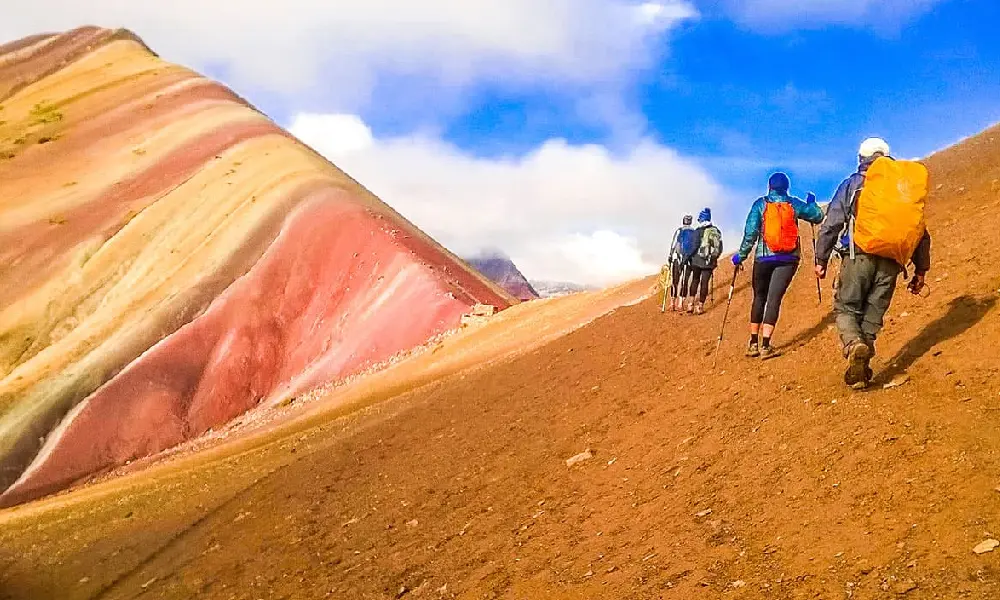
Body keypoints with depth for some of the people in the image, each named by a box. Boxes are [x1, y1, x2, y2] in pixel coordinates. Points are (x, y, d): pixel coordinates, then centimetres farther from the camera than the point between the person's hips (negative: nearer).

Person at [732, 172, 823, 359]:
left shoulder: (760, 204, 0)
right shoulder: (794, 204, 3)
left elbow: (750, 233, -4)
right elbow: (818, 216, 13)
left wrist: (741, 256, 3)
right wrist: (811, 202, 33)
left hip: (764, 258, 0)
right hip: (789, 259, 0)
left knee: (759, 297, 14)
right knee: (774, 298, -3)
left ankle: (753, 343, 17)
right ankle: (765, 345, -12)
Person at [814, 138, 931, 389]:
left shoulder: (852, 184, 8)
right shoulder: (903, 187, 17)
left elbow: (831, 224, 1)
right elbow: (921, 232, 15)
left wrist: (821, 259, 7)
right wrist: (921, 270, 18)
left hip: (858, 255, -3)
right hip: (891, 261, 3)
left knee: (846, 308, 4)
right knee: (873, 313, 10)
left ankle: (854, 345, -25)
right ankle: (861, 367, 4)